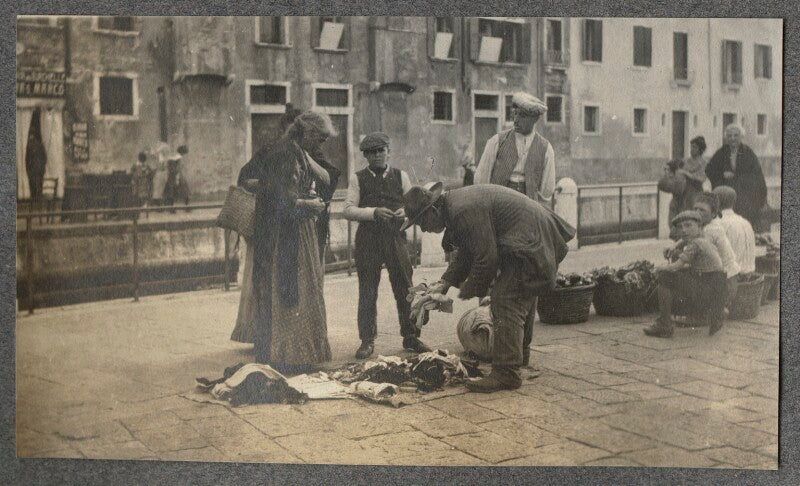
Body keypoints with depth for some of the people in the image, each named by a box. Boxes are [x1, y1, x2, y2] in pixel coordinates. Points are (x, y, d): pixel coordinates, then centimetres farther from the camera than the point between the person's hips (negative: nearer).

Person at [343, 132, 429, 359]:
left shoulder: (401, 176, 10)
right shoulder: (358, 178, 4)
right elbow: (348, 210, -5)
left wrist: (406, 211, -15)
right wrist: (374, 212, -19)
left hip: (396, 238, 1)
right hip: (367, 240, -1)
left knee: (405, 289, 4)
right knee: (367, 293, 4)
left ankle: (411, 337, 17)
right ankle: (367, 340, 13)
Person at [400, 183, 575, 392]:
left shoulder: (465, 211, -26)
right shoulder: (454, 205, 8)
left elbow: (487, 258, -24)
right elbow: (466, 252, 17)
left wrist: (470, 289, -9)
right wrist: (445, 283, 8)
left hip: (528, 246, -11)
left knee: (505, 303, -13)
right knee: (523, 299, 25)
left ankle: (506, 373, -12)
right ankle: (520, 355, 43)